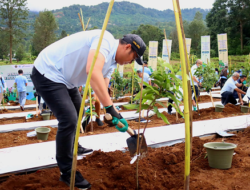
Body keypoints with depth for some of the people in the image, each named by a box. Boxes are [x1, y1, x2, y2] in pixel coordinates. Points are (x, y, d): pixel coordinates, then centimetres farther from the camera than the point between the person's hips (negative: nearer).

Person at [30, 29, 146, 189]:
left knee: (77, 112, 25)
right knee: (69, 120, -16)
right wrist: (110, 108, -39)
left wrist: (115, 115, -2)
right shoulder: (105, 40, -22)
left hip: (64, 78, 11)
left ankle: (73, 147, 48)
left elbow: (103, 90, 8)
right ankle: (67, 172, 1)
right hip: (48, 73, -11)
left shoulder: (111, 61, 8)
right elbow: (93, 71, -39)